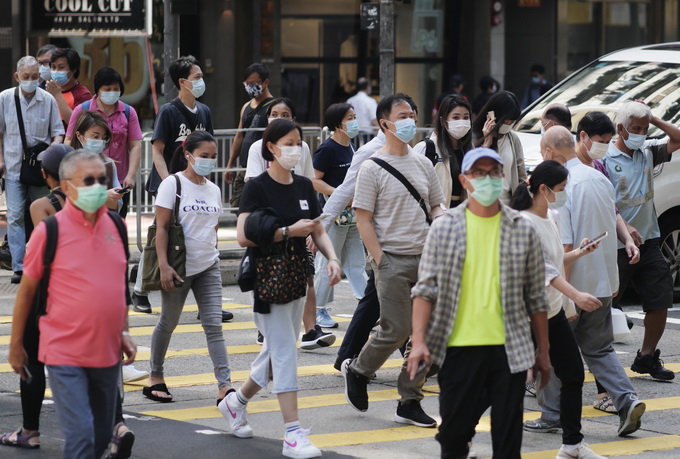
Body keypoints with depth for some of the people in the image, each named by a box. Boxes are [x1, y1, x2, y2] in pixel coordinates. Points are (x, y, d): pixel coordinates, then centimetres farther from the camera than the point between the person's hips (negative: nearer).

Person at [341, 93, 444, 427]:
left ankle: (410, 402, 10)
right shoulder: (373, 168, -5)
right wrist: (379, 259, -13)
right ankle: (357, 371, 19)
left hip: (426, 259, 6)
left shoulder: (423, 164, 12)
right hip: (393, 259, -6)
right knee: (396, 330, -8)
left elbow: (436, 207, 18)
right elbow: (363, 219, -7)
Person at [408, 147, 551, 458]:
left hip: (509, 350, 0)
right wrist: (419, 340, -9)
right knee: (454, 431, 7)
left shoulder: (523, 230, 4)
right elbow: (426, 288, 1)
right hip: (458, 348, 0)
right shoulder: (444, 228, 3)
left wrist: (542, 352, 9)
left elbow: (536, 298, 8)